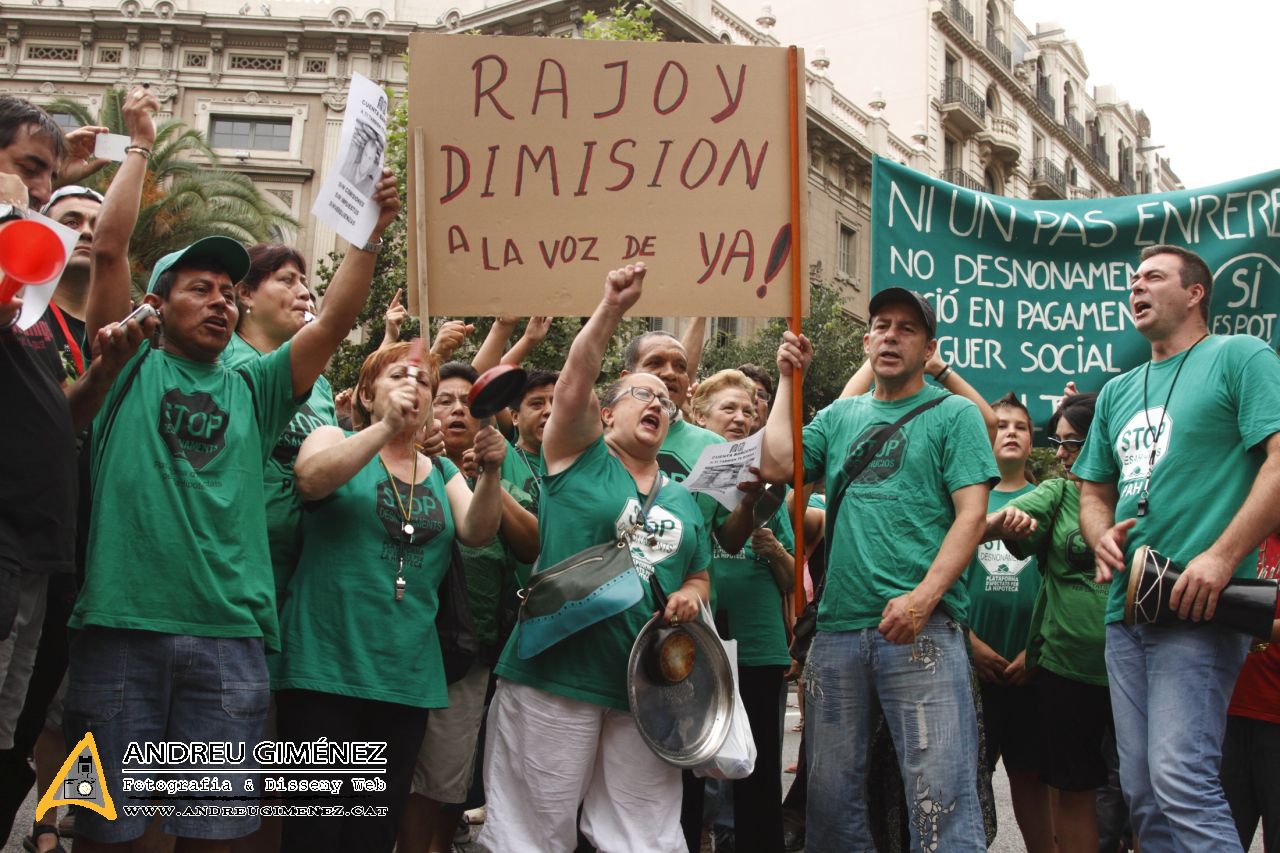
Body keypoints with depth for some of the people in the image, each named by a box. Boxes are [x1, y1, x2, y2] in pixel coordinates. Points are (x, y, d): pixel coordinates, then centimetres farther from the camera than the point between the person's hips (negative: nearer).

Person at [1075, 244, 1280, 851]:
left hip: (1197, 608, -7)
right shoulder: (1117, 391, 22)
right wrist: (1101, 537, 3)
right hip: (1125, 610, 7)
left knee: (1181, 781, -17)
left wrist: (1222, 557, -20)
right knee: (1141, 791, 8)